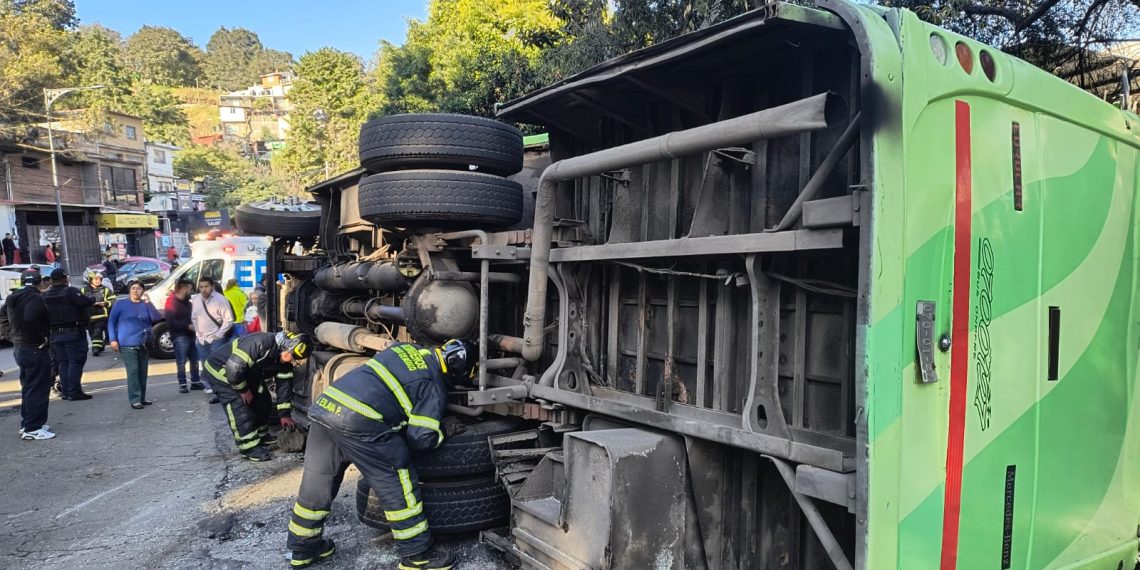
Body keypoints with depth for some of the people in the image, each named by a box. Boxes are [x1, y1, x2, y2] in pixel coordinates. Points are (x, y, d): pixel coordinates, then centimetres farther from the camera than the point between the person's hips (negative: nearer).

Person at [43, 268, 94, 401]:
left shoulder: (45, 296, 9)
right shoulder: (70, 291, -12)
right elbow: (86, 302, -23)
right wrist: (92, 300, -3)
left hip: (55, 334, 6)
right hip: (73, 332, -6)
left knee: (63, 363, 12)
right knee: (76, 362, -4)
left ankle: (65, 391, 13)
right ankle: (74, 391, -7)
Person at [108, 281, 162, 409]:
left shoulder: (145, 304, 7)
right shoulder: (121, 304, 3)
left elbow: (157, 318, -8)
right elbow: (111, 322, 4)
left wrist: (148, 302, -17)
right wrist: (113, 339, -6)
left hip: (144, 343, 3)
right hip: (128, 343, -3)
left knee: (142, 371, 7)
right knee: (133, 371, -10)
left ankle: (142, 398, 16)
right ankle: (135, 400, -9)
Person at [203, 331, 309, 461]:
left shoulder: (285, 358, -13)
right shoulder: (260, 344, -40)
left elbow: (284, 383, -4)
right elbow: (233, 369, -38)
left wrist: (284, 414, -4)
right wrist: (243, 391, -22)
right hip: (221, 369, -8)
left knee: (262, 401, 8)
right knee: (240, 407, -15)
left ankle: (261, 436, 26)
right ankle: (250, 447, -6)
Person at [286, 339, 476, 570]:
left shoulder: (405, 348, 22)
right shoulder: (434, 387, 3)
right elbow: (421, 437, -3)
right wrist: (439, 435, 18)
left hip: (324, 404, 8)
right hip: (361, 422, -8)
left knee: (317, 483, 21)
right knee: (399, 487, 6)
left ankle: (303, 548, 37)